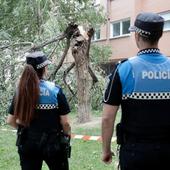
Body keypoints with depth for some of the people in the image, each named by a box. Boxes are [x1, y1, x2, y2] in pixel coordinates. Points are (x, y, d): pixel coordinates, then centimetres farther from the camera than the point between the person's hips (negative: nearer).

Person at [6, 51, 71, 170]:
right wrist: (67, 136, 9)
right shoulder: (55, 90, -13)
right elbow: (65, 122, -11)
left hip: (28, 144, 3)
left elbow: (10, 121, 1)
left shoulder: (21, 91, -4)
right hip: (53, 143, -2)